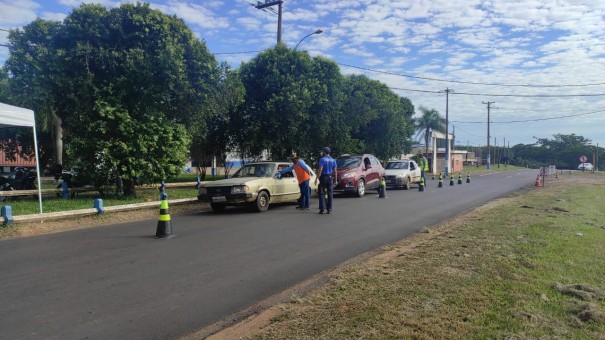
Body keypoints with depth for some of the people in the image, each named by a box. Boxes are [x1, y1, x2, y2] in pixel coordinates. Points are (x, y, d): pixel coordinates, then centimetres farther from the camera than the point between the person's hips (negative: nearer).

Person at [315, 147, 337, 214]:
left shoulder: (322, 159, -8)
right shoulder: (333, 160, 7)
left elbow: (320, 169, -15)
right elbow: (335, 170, 5)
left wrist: (317, 178, -13)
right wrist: (335, 179, 12)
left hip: (323, 177, -4)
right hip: (330, 177, 4)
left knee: (322, 193, 1)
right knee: (330, 194, 7)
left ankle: (322, 208, -5)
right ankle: (329, 209, 6)